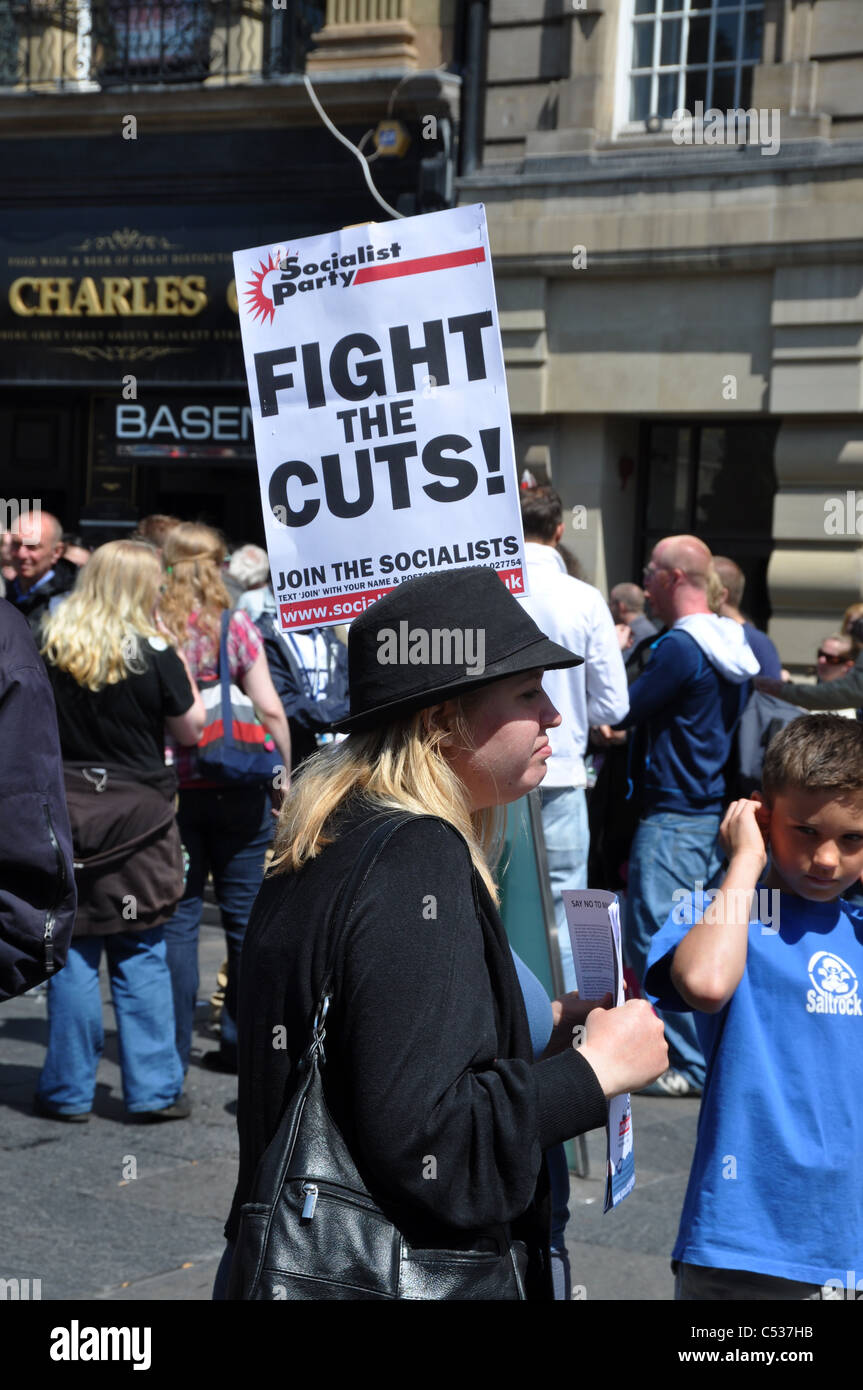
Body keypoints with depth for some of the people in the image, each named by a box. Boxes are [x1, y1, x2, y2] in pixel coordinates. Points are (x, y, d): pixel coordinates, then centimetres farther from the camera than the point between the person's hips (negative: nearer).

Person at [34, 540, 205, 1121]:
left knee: (73, 952, 7)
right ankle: (155, 1089, 9)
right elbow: (192, 728, 1)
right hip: (138, 815, -2)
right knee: (142, 955, 4)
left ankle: (69, 1090, 12)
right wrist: (179, 662, 6)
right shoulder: (153, 653, -8)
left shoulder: (51, 648, 1)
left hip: (66, 810, 2)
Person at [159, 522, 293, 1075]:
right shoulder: (236, 626, -2)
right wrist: (284, 775, 4)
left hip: (171, 787, 0)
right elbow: (270, 708, -6)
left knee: (178, 915, 6)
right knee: (245, 912, 9)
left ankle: (175, 1046, 8)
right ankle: (243, 1041, 15)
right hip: (237, 788, 0)